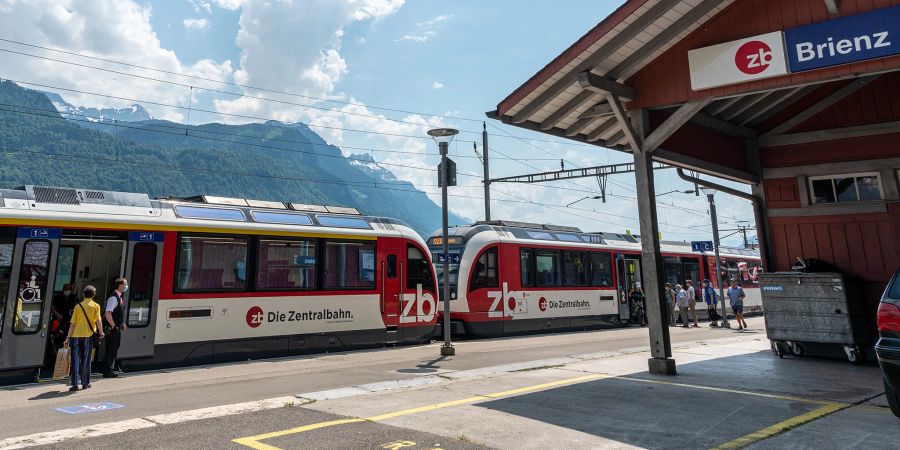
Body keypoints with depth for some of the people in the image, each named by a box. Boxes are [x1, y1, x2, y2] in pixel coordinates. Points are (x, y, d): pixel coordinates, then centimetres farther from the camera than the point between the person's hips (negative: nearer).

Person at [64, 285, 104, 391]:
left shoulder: (78, 306, 7)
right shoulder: (95, 306, 2)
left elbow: (73, 324, 5)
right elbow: (98, 320, -8)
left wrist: (68, 338, 9)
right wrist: (101, 332, 6)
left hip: (76, 336, 1)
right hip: (88, 335, -1)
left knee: (75, 360, 4)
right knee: (86, 360, 8)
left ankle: (75, 384, 0)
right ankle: (85, 383, 14)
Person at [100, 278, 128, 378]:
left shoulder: (119, 297, 12)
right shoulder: (113, 298, -18)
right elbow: (108, 313, -27)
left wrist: (123, 324, 19)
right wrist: (113, 326, -20)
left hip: (117, 329, 10)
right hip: (112, 329, -10)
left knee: (114, 350, 17)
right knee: (111, 350, -1)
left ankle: (105, 369, 29)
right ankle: (107, 372, 8)